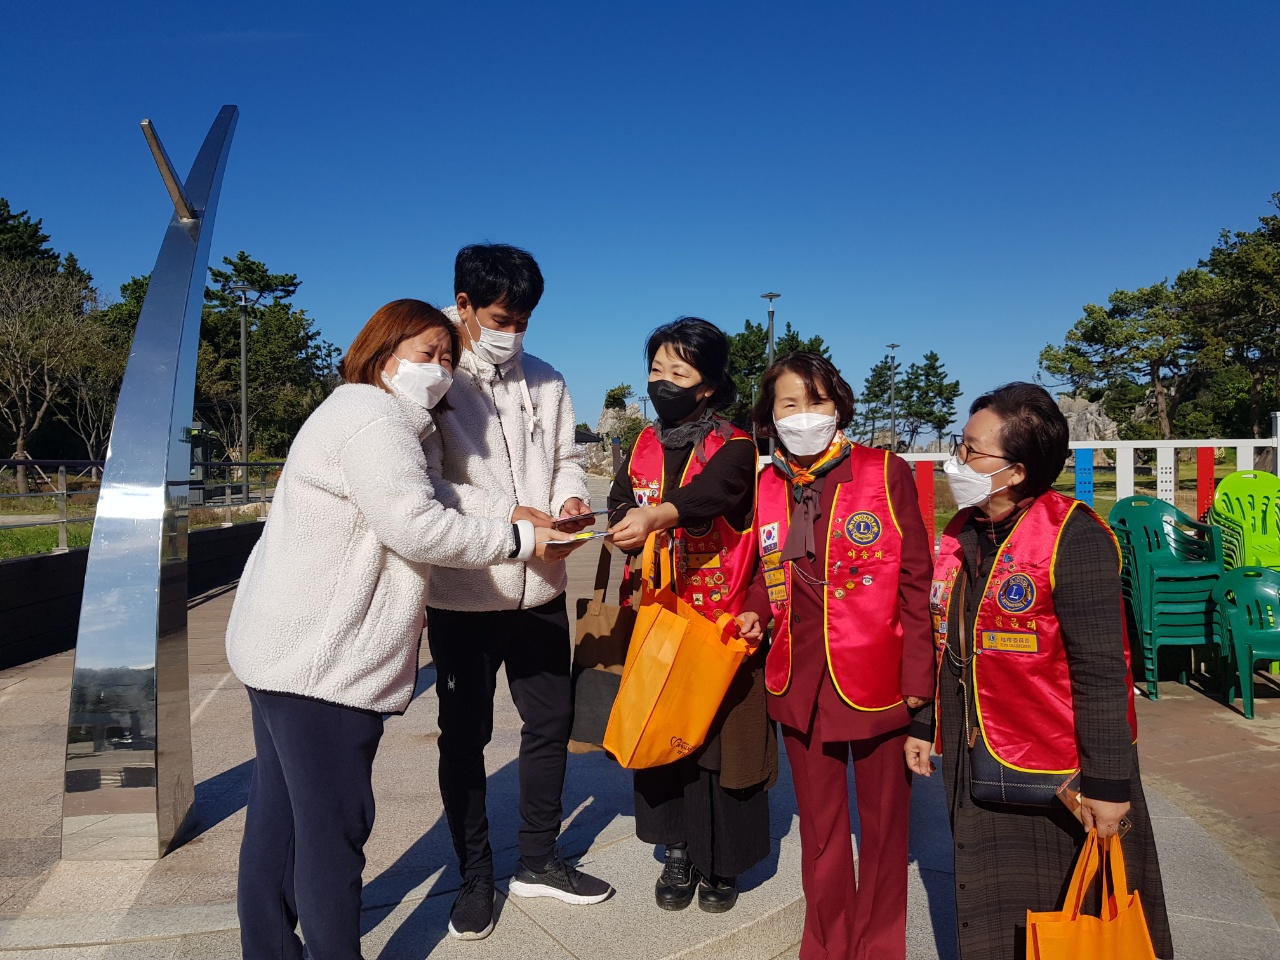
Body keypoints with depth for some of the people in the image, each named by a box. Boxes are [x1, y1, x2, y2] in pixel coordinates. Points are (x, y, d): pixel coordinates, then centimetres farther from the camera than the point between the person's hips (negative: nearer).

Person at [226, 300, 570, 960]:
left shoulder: (353, 413, 21)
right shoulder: (373, 418, -14)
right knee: (334, 824, -1)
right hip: (320, 661, -11)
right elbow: (416, 527, -22)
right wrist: (519, 538, -15)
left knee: (278, 810, 18)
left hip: (284, 650, 11)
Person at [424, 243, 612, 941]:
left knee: (551, 722, 15)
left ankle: (538, 860, 36)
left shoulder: (545, 381, 9)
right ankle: (475, 877, 30)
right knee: (464, 735, 10)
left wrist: (570, 497, -9)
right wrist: (509, 514, -24)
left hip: (540, 588, 5)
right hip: (463, 594, -5)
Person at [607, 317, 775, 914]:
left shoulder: (733, 449, -8)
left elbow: (710, 492, -29)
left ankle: (723, 861, 22)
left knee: (723, 735, 2)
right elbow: (620, 507, 1)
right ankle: (679, 851, 27)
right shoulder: (643, 447, 9)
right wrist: (631, 529, -22)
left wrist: (657, 516, -47)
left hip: (722, 618, -4)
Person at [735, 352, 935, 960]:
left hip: (875, 678, -3)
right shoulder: (767, 486, 4)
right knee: (818, 821, 18)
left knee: (882, 818, 13)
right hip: (799, 679, 4)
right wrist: (755, 610, -2)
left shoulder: (885, 473, -8)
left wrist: (917, 675, -9)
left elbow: (915, 580, -7)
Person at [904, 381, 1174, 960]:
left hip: (1062, 775, -7)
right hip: (977, 762, 7)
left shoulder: (1074, 537, -18)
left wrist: (1107, 782, -17)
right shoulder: (961, 535, 5)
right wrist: (924, 726, 15)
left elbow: (1100, 670, -19)